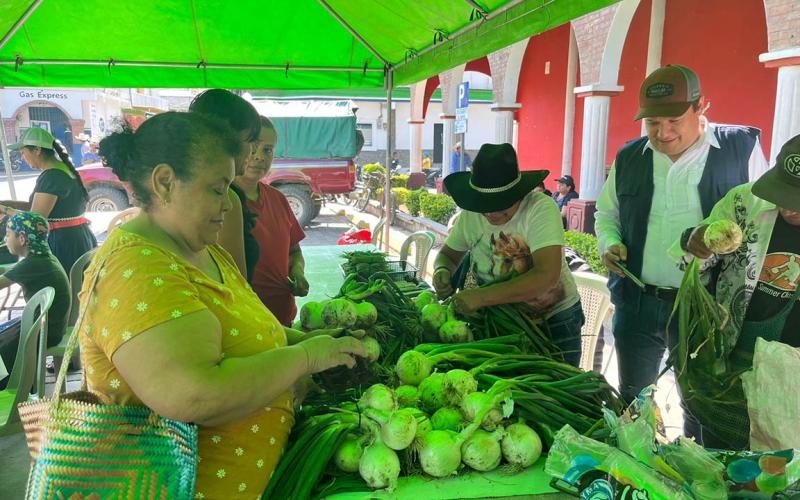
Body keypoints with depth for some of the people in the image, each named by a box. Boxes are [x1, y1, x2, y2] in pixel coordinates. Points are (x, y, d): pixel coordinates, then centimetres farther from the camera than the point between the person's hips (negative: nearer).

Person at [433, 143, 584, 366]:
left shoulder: (541, 208, -24)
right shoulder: (470, 214, -7)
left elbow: (546, 277, -35)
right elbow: (449, 254, 9)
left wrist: (482, 297, -40)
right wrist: (442, 270, -16)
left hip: (554, 320, -4)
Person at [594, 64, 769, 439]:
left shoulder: (741, 147, -4)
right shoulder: (629, 158, 5)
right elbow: (606, 213, 17)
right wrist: (609, 243, -2)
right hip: (637, 303, 3)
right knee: (632, 406, 17)